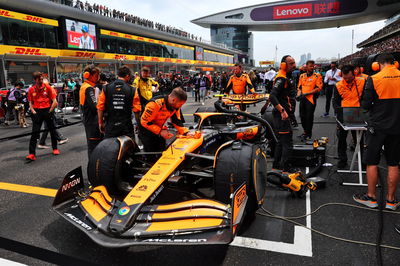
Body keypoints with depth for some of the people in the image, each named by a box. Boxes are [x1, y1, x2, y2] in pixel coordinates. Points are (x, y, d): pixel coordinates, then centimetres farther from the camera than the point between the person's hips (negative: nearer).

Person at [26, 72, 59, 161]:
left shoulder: (48, 87, -3)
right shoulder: (31, 89, 3)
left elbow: (54, 101, -3)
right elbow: (30, 102, 11)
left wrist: (50, 111, -6)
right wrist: (33, 111, -2)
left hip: (47, 110, -1)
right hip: (37, 111, 1)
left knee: (52, 130, 11)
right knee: (34, 132, -5)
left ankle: (55, 148, 30)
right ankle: (32, 154, -5)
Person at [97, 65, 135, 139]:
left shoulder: (106, 88, -2)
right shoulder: (131, 90, -6)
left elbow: (100, 108, -2)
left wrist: (101, 123, 11)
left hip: (110, 126, 1)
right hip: (126, 127, -1)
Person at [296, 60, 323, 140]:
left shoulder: (317, 76, -2)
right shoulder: (302, 76, 13)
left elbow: (319, 88, -9)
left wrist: (307, 93, -16)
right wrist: (299, 95, -2)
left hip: (311, 99, -5)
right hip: (302, 99, 5)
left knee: (309, 117, -2)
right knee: (302, 116, 10)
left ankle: (308, 133, 11)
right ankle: (305, 131, 27)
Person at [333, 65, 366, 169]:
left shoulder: (362, 82, -4)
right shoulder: (338, 86, -3)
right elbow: (336, 102, 4)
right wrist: (340, 111, -12)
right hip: (343, 115, 1)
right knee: (341, 138, 5)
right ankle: (342, 159, 19)